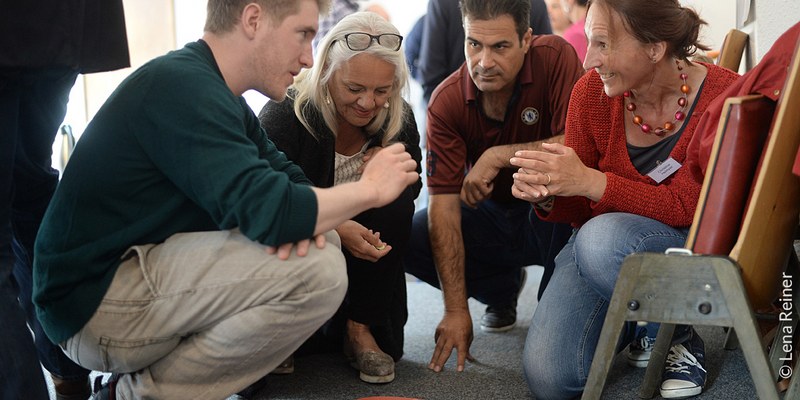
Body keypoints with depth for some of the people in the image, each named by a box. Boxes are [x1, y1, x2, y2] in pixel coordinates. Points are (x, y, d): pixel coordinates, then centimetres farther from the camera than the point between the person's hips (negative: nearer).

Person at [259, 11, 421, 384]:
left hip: (359, 247, 4)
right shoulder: (284, 114, -22)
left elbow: (413, 187, 3)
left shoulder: (398, 119, -8)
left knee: (396, 202, -25)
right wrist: (335, 228, -39)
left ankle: (360, 328, -14)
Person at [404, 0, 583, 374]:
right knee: (406, 237, -19)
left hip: (552, 214, -3)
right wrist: (456, 310, -27)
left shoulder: (555, 57, -22)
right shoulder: (446, 101, -18)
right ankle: (503, 288, 11)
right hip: (492, 213, 3)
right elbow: (443, 205, -22)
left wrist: (499, 155, -32)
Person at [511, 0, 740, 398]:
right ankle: (628, 320, 21)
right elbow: (579, 209, -2)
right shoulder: (591, 91, -9)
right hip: (595, 242, 4)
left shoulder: (724, 96, -19)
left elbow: (686, 205, -25)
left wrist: (590, 181, -37)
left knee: (604, 236, -37)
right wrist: (546, 196, -26)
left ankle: (677, 337, -7)